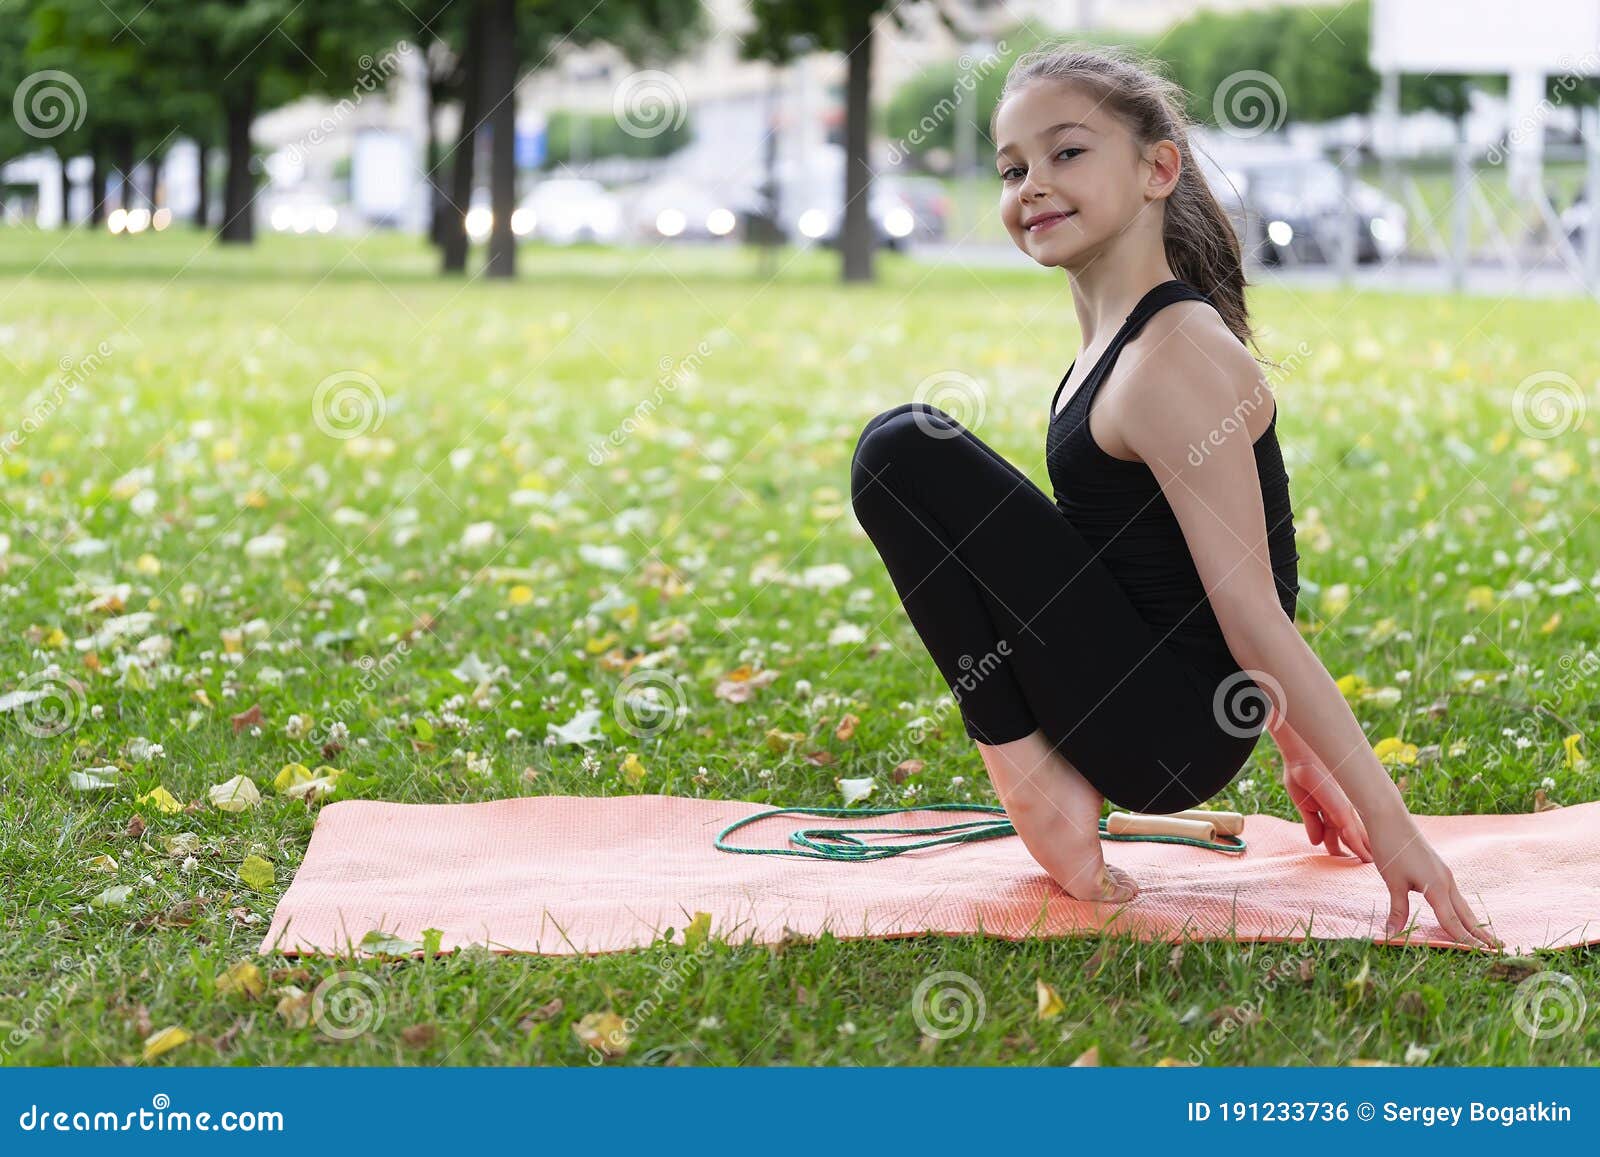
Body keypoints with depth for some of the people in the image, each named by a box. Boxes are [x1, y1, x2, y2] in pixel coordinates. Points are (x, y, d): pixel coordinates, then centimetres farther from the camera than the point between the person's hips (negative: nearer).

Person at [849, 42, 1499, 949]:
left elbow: (1255, 618, -21)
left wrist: (1390, 823, -20)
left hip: (1169, 736, -10)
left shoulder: (1176, 363, -21)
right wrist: (1301, 759, 23)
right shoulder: (1120, 338, 10)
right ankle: (1046, 770, 15)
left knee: (905, 454, -14)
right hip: (1168, 729, 10)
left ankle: (1033, 775, -5)